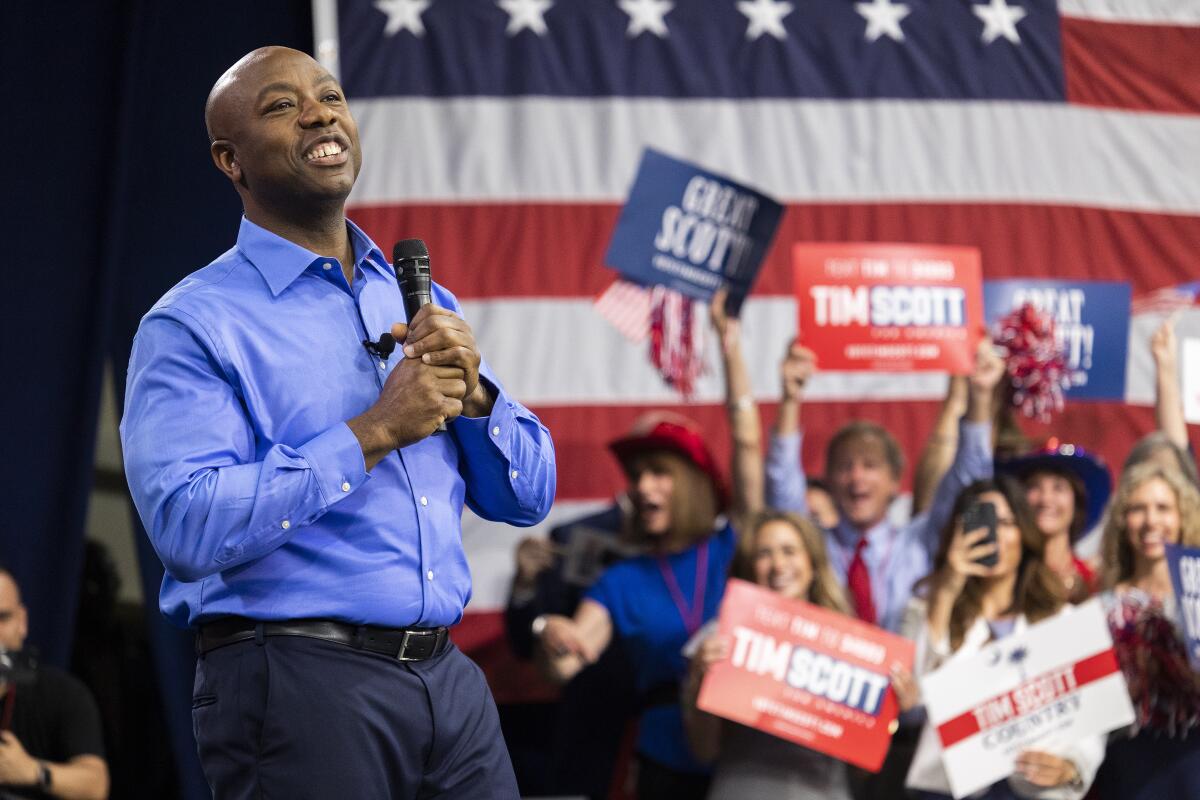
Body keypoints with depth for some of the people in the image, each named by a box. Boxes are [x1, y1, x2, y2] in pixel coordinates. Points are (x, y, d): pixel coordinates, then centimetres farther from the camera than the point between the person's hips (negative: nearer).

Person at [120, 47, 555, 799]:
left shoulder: (421, 303, 15)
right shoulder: (193, 326, -5)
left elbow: (528, 495, 15)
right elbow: (189, 525, -19)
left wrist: (471, 391, -4)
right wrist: (373, 433, -17)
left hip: (448, 678, 6)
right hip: (297, 681, -6)